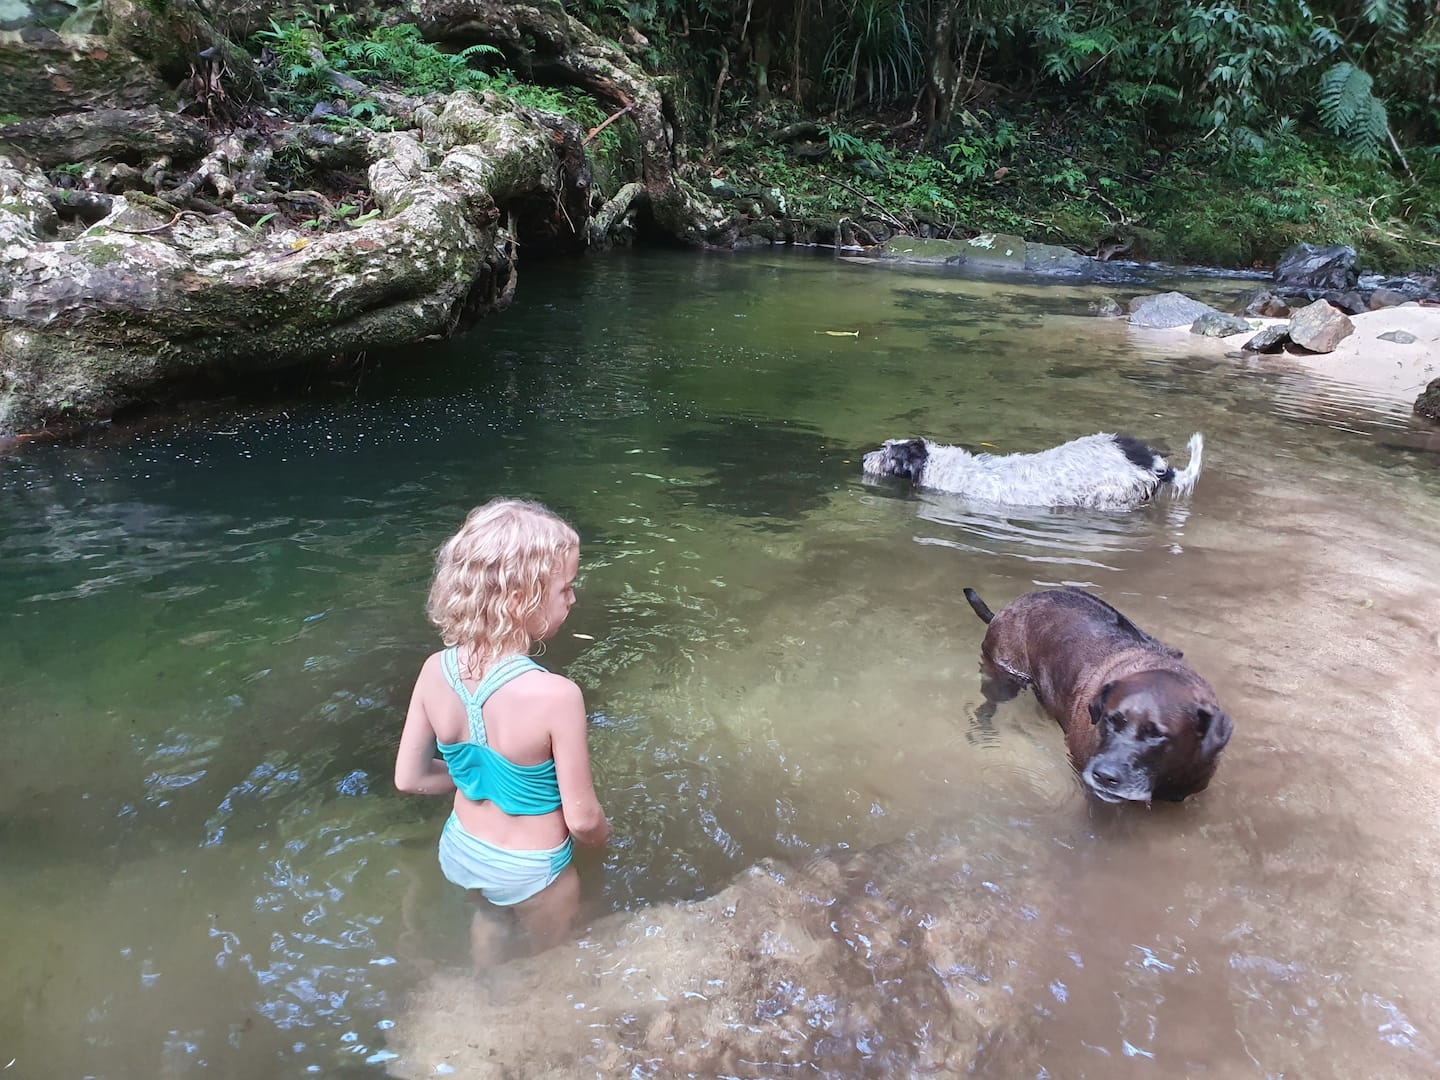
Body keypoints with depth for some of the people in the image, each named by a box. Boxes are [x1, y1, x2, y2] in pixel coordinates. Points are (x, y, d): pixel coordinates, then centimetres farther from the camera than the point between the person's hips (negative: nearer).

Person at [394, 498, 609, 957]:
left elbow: (409, 778, -6)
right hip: (530, 872, -5)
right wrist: (603, 835, -2)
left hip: (460, 851, 5)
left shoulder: (434, 672, -19)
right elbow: (582, 819, -25)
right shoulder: (556, 695, -36)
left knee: (487, 917, 38)